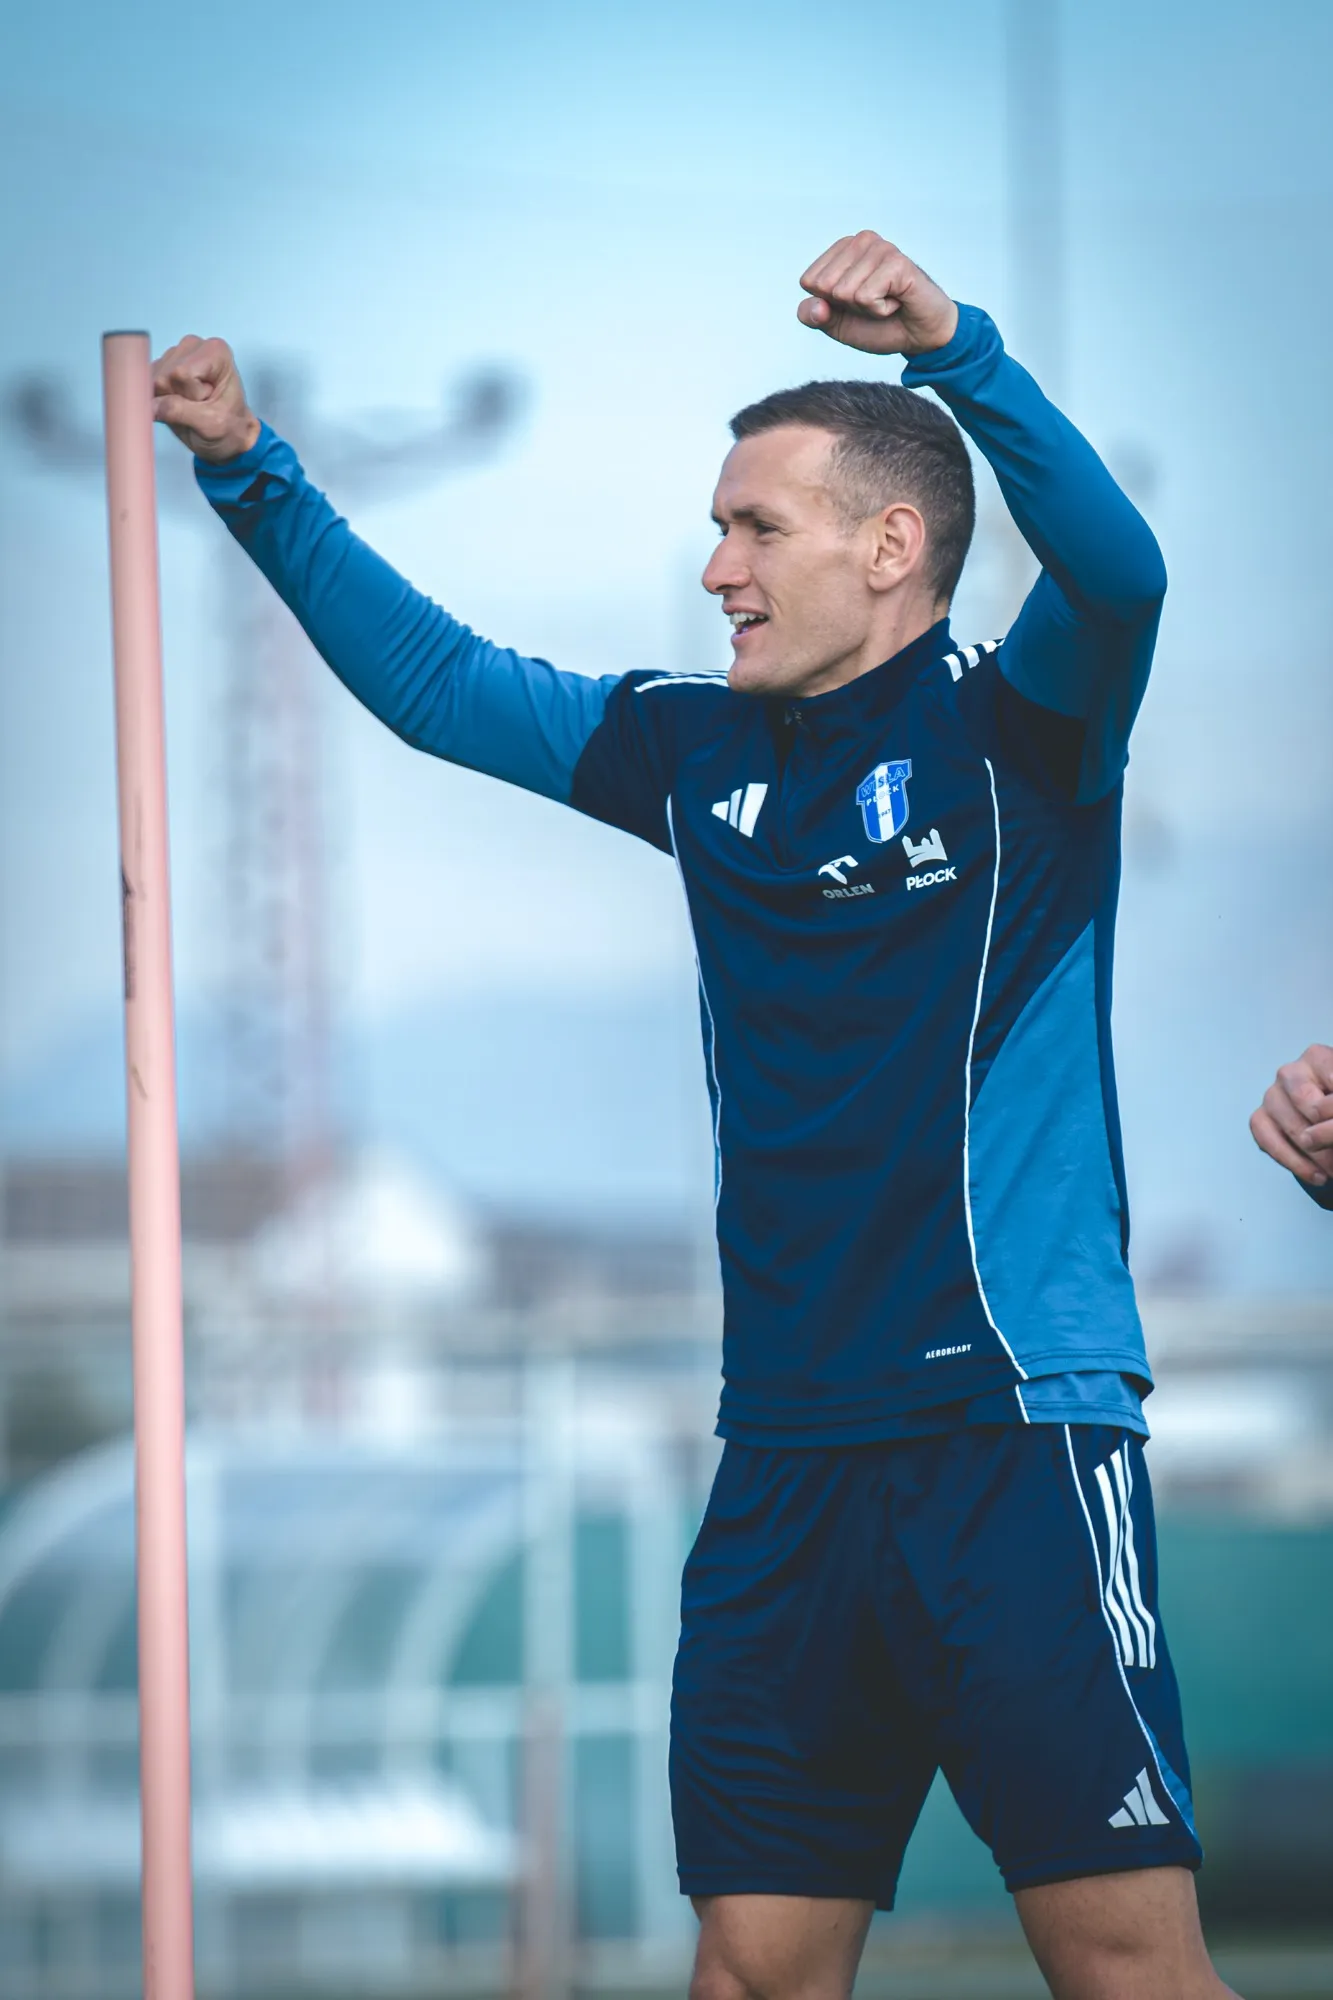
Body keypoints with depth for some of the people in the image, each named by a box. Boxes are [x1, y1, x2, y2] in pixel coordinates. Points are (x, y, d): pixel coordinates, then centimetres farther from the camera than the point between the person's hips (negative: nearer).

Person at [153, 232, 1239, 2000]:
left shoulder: (1019, 731, -2)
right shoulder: (705, 758, 15)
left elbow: (1116, 570, -22)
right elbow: (430, 679, 24)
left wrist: (951, 348, -34)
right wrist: (252, 476, 19)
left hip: (1017, 1437, -6)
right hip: (788, 1458, 6)